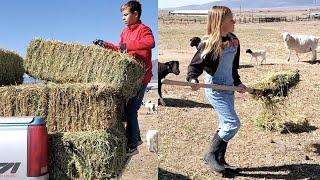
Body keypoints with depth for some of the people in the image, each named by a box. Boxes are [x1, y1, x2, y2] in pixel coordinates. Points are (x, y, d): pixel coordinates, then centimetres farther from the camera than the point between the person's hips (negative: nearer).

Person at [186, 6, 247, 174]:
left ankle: (220, 160, 28)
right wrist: (193, 79, -33)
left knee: (225, 125, 14)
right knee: (233, 123, -11)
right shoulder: (210, 43, -17)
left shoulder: (234, 40, 6)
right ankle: (211, 155, 7)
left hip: (228, 88, 8)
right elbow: (195, 64, -15)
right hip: (215, 89, -8)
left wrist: (238, 83, 12)